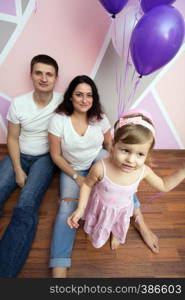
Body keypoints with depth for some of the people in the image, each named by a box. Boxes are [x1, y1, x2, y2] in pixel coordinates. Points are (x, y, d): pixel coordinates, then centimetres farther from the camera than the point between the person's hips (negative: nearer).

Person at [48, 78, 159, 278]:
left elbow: (109, 144, 3)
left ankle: (139, 221, -19)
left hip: (98, 160, 2)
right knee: (67, 207, -23)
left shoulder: (100, 118, -9)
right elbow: (56, 156, -11)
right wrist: (77, 177, -16)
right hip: (72, 169, -1)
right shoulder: (58, 120, -17)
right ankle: (58, 271, -22)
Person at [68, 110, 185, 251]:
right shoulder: (100, 168, -40)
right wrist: (80, 209, -20)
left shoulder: (143, 171, -29)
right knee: (97, 226, 30)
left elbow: (164, 185, -10)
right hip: (101, 207, -2)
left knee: (120, 226, 35)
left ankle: (115, 235, 72)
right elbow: (87, 185, -19)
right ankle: (93, 233, 68)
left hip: (123, 209, 3)